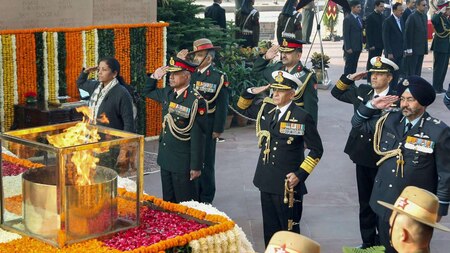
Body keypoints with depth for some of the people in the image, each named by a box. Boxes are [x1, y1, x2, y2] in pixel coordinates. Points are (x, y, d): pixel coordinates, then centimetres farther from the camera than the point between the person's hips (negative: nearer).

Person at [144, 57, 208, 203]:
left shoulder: (196, 101, -18)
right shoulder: (168, 93, 4)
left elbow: (197, 136, -17)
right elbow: (148, 92, 25)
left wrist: (196, 166, -16)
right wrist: (154, 76, 4)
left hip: (183, 163, -7)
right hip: (165, 158, 7)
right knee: (168, 202, 18)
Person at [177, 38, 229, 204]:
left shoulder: (219, 77, -8)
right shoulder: (191, 74, 9)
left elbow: (222, 106, -10)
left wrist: (218, 129, -13)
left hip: (207, 128, -5)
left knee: (206, 163, 4)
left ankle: (206, 199, 16)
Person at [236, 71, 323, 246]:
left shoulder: (302, 117, -12)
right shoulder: (266, 109, 5)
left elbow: (316, 150, -8)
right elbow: (243, 108, 22)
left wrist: (300, 174, -14)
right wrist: (251, 92, 2)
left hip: (288, 184, -6)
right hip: (266, 181, 6)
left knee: (289, 231, 4)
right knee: (269, 228, 16)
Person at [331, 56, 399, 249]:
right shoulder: (361, 91, 4)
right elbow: (337, 93, 16)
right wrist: (349, 78, 3)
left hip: (382, 160, -6)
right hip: (362, 157, 6)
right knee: (365, 202, 16)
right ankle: (368, 241, 29)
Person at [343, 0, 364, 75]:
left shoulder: (359, 18, 14)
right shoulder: (348, 19, -11)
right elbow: (346, 34, -14)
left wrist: (361, 46, 14)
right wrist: (348, 48, -18)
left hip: (358, 47, 8)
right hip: (351, 48, -8)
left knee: (354, 66, 10)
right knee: (349, 65, -2)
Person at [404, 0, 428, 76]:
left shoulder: (424, 16, 11)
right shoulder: (412, 17, -12)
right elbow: (408, 34, -14)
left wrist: (426, 46, 12)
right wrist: (409, 49, -17)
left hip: (421, 49, 7)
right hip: (413, 49, -7)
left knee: (418, 71, 10)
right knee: (411, 71, -2)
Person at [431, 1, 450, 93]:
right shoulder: (439, 18, -13)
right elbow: (433, 20, -36)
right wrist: (441, 12, -27)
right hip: (440, 47, -8)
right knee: (438, 68, -4)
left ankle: (440, 87, 20)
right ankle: (435, 88, 2)